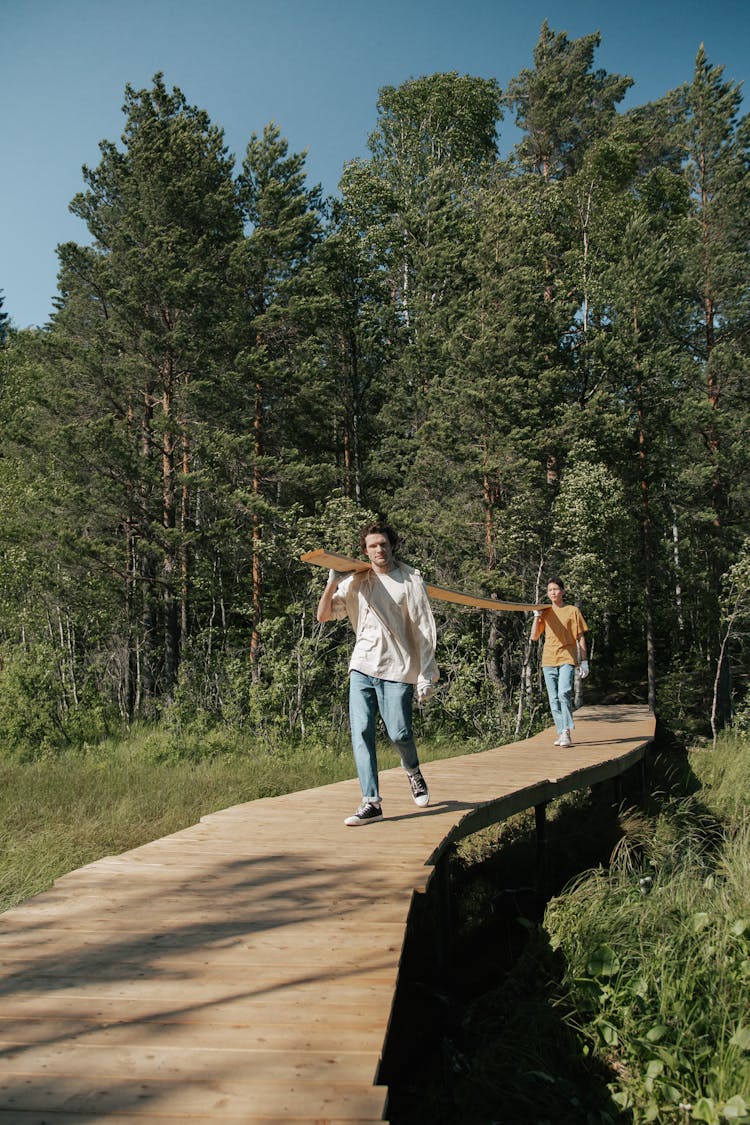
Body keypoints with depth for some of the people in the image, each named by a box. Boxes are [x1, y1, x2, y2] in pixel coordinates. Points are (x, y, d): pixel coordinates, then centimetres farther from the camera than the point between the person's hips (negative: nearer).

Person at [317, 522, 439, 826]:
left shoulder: (410, 580, 0)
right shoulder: (355, 581, 9)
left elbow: (424, 630, -2)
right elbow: (323, 616, 6)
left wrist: (426, 676, -7)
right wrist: (333, 582, -9)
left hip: (398, 669, -3)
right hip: (362, 667, 3)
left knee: (399, 734, -6)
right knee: (361, 731, -7)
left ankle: (413, 771, 28)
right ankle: (371, 802, -3)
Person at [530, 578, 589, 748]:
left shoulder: (573, 611, 5)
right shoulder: (545, 613, 14)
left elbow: (580, 637, 5)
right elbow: (534, 637, 11)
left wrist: (584, 661, 0)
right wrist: (537, 616, 3)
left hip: (567, 659, -4)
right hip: (548, 660, 4)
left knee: (564, 693, -22)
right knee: (554, 699, 4)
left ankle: (567, 732, -22)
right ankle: (561, 733, 11)